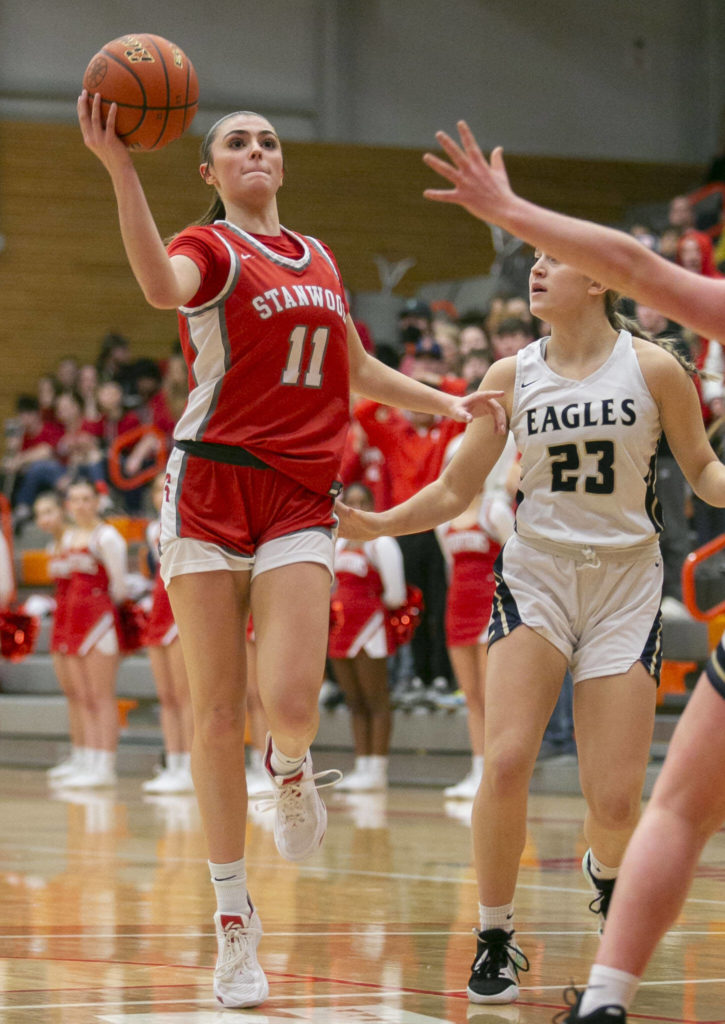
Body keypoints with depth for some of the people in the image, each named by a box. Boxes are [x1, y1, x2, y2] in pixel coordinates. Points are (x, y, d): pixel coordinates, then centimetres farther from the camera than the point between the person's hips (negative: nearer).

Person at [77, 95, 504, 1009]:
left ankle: (291, 767, 23)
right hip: (210, 487, -3)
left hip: (300, 497, 3)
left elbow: (355, 369, 34)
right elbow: (163, 286, -27)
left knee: (291, 704, -16)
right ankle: (234, 919, 8)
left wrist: (447, 404, 27)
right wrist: (119, 168, -37)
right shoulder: (209, 248, 0)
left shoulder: (318, 261, 17)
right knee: (215, 713, -2)